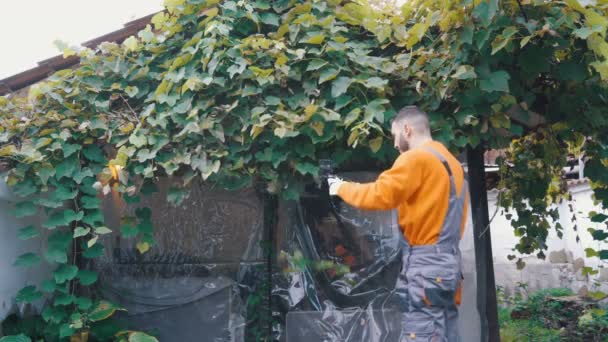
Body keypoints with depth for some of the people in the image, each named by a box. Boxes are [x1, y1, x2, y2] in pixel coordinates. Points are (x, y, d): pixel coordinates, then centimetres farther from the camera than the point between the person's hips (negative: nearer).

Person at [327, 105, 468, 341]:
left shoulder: (416, 157, -8)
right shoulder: (451, 162, 19)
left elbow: (379, 196, -14)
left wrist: (341, 188, -1)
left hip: (426, 263, -9)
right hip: (448, 261, 9)